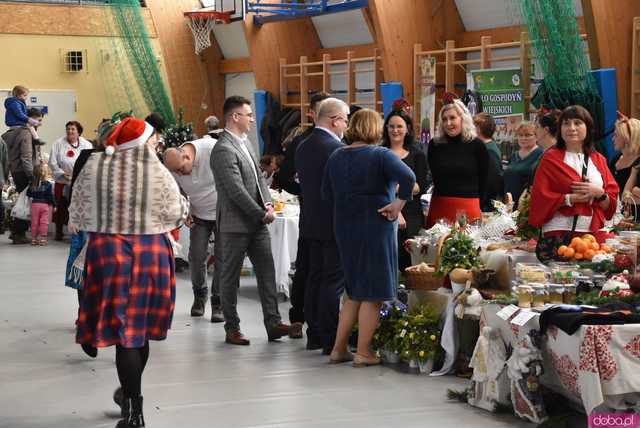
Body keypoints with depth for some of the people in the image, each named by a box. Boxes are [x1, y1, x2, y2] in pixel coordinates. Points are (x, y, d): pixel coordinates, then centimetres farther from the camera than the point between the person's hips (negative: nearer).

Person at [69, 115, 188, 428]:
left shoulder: (94, 166, -4)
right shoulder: (157, 172, -8)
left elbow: (77, 209, 4)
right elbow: (176, 213, -2)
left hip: (107, 252, -1)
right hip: (151, 253, 1)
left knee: (122, 329, 2)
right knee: (139, 327, 17)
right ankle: (130, 395, 34)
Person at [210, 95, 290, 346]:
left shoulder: (245, 141, 12)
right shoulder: (223, 150, -18)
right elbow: (236, 191, -21)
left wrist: (268, 203, 0)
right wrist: (262, 214, -15)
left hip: (257, 222, 9)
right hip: (235, 224, -9)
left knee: (267, 271, 5)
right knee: (230, 277, 4)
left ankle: (273, 323, 6)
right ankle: (232, 328, 12)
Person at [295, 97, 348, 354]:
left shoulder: (303, 147, 7)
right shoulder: (337, 148, -18)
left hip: (310, 222, 8)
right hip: (334, 224, -8)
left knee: (315, 278, 14)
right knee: (333, 282, -3)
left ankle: (314, 335, 19)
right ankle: (331, 340, -1)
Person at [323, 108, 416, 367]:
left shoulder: (336, 157, 6)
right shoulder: (380, 155, -11)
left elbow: (327, 193, 12)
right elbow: (408, 177, -25)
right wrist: (398, 204, -15)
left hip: (344, 228, 6)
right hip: (375, 228, -6)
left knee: (354, 292, 17)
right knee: (372, 293, 3)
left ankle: (339, 349, 16)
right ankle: (363, 353, 5)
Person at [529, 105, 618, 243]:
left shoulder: (598, 160, 15)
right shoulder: (550, 158, 5)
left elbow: (611, 203, 12)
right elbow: (541, 198, -3)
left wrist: (599, 193, -8)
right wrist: (571, 199, -12)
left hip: (594, 232, 3)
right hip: (559, 231, -3)